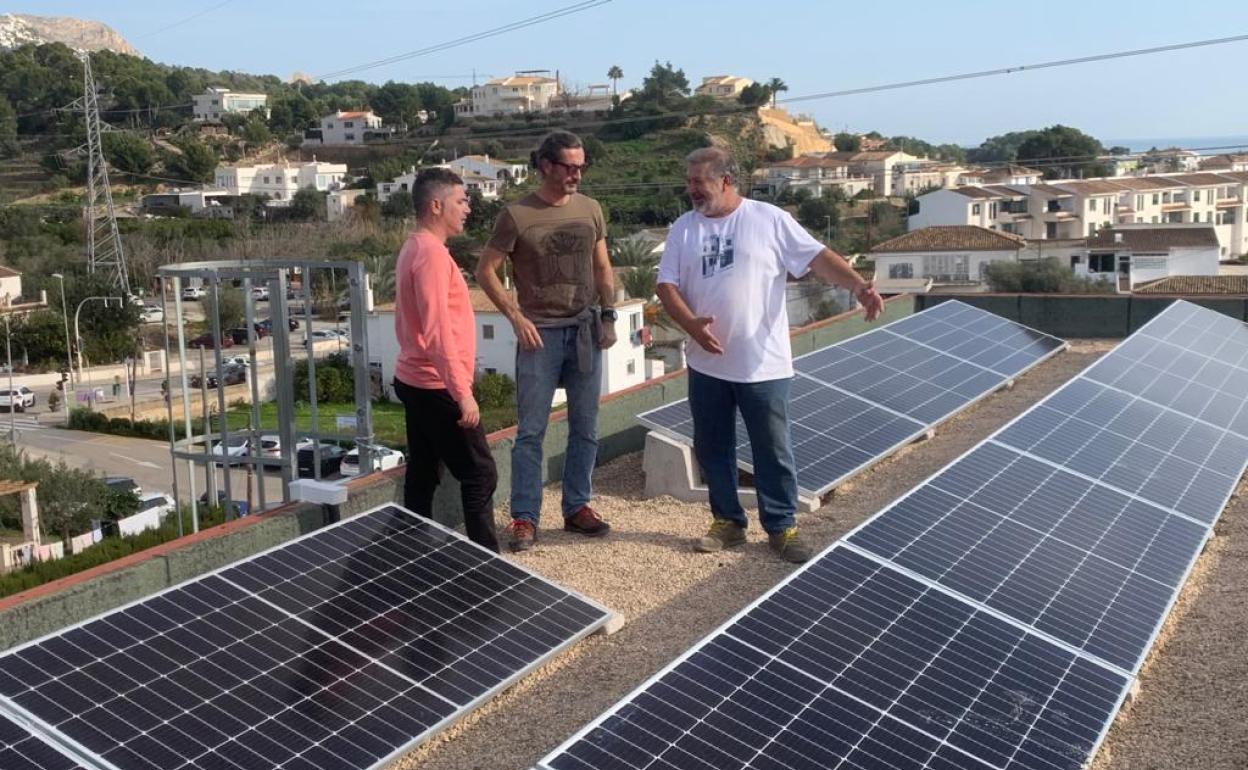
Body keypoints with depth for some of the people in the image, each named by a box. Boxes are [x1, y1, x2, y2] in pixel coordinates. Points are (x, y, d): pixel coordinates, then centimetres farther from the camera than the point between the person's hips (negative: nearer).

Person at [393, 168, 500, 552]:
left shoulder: (415, 248, 13)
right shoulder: (431, 253, -19)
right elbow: (438, 331, -25)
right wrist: (463, 393, -24)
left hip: (415, 381, 10)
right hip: (437, 387, -10)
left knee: (422, 474, 14)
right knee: (480, 474, -3)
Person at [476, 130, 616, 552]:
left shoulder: (590, 209, 6)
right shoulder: (517, 215, -7)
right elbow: (485, 270, -2)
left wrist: (608, 316, 6)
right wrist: (516, 316, -10)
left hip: (585, 331, 4)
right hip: (540, 333, -4)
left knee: (585, 428, 10)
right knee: (530, 431, -1)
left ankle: (577, 507, 23)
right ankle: (524, 517, 8)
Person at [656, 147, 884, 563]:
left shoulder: (769, 219, -4)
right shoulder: (684, 227, 6)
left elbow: (818, 256, -8)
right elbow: (666, 285, 2)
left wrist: (859, 286, -24)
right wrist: (691, 324, -16)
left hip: (763, 365, -4)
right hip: (707, 364, 4)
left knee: (773, 450, 5)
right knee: (712, 447, 13)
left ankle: (782, 526, 19)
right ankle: (728, 520, 29)